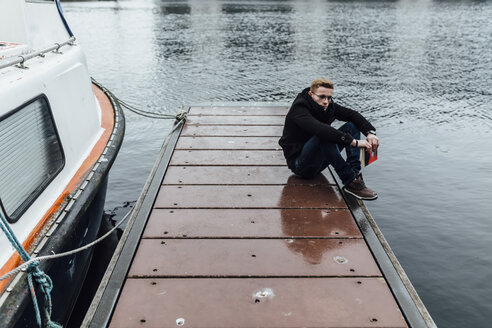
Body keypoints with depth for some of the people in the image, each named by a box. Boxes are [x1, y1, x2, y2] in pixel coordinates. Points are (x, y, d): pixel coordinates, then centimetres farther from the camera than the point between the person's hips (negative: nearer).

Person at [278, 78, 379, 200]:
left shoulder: (327, 106, 0)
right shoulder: (299, 109, -23)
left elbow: (352, 114, -3)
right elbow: (320, 129, -39)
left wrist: (370, 132, -22)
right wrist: (354, 142, -42)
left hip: (319, 161, 8)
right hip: (300, 164, -8)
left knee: (352, 125, -3)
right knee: (324, 136, -36)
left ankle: (355, 172, -19)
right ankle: (350, 182, -32)